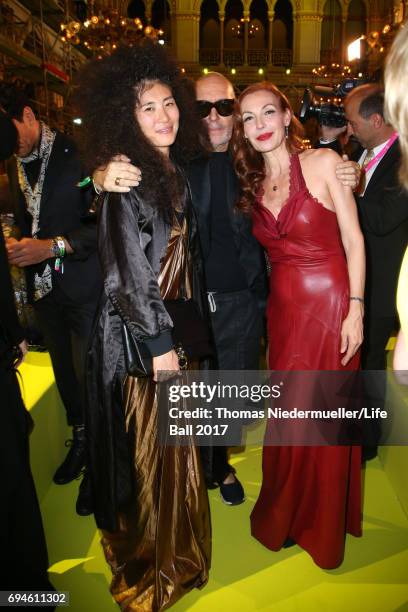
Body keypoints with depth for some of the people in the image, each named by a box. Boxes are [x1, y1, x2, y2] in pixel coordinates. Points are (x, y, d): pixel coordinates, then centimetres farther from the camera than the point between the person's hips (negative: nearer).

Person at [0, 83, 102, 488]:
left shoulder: (79, 153, -10)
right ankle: (80, 438, 36)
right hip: (43, 287, 7)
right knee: (64, 369, 17)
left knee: (89, 374, -1)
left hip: (84, 286, -6)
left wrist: (54, 246, -21)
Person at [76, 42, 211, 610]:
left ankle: (174, 548, 45)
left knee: (174, 440, 20)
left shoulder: (178, 170, 9)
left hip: (175, 322, 8)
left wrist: (191, 326, 12)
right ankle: (147, 565, 33)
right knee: (149, 442, 7)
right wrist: (160, 343, -17)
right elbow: (129, 270, -19)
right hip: (137, 332, -8)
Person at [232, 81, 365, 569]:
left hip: (330, 305, -4)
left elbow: (354, 240, -7)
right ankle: (283, 515, 41)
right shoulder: (251, 182, 7)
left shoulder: (323, 163, -6)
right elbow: (267, 251, 9)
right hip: (283, 309, 4)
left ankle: (323, 526, 34)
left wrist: (355, 309, -13)